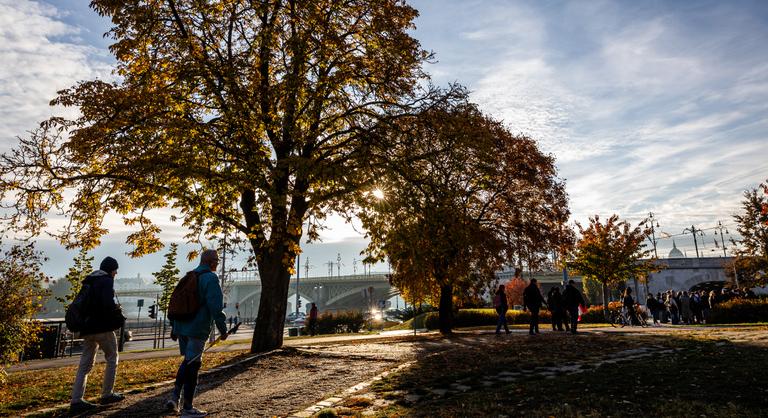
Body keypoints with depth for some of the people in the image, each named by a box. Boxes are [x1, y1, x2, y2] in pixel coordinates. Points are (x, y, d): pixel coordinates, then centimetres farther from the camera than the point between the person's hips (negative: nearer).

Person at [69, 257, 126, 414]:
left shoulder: (88, 282, 16)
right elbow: (108, 304, -22)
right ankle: (107, 395, 14)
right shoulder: (107, 281, -11)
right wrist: (119, 316, -4)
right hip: (103, 327, -8)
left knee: (85, 364, 9)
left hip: (88, 327, 8)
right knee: (112, 360, 9)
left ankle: (76, 401, 4)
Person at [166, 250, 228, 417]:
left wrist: (173, 325, 23)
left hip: (181, 327, 8)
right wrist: (223, 329, -10)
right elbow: (216, 307, -18)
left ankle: (175, 396, 13)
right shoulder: (211, 278, -12)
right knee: (192, 365, 0)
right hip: (197, 329, -8)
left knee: (187, 361, 22)